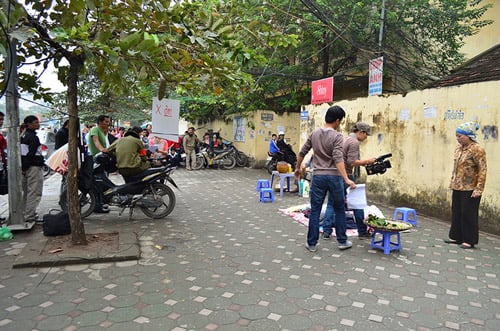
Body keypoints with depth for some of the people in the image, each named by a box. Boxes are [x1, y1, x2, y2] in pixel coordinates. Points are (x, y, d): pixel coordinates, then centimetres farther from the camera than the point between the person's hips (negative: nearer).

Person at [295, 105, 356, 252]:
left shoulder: (314, 133, 6)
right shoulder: (337, 137, -9)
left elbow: (302, 152, 11)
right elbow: (338, 159, -20)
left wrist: (297, 168, 25)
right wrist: (346, 179, -24)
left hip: (318, 176, 3)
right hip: (334, 176, -3)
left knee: (315, 210, 7)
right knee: (339, 209, 13)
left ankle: (312, 243, 12)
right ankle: (342, 241, 21)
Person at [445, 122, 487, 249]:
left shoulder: (477, 150, -15)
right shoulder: (459, 148, 7)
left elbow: (482, 171, -16)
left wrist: (478, 189, -18)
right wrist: (452, 181, 16)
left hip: (469, 189, -8)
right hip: (457, 187, 8)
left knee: (468, 214, 0)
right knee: (456, 213, 13)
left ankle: (469, 240, 12)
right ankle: (456, 237, 24)